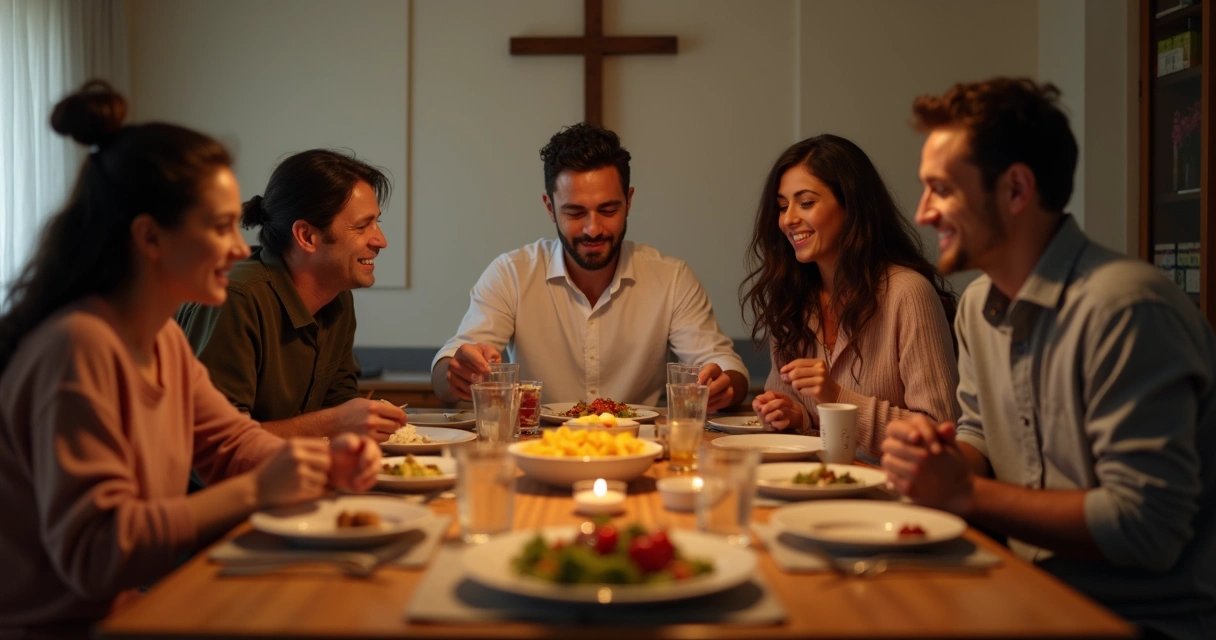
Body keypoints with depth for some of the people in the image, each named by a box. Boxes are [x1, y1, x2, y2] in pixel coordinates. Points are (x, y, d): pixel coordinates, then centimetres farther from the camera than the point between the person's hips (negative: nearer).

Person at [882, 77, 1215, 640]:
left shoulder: (1123, 308, -22)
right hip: (1040, 593, 7)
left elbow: (1145, 526, -24)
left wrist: (963, 493, -18)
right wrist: (935, 454, -7)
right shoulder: (979, 305, 4)